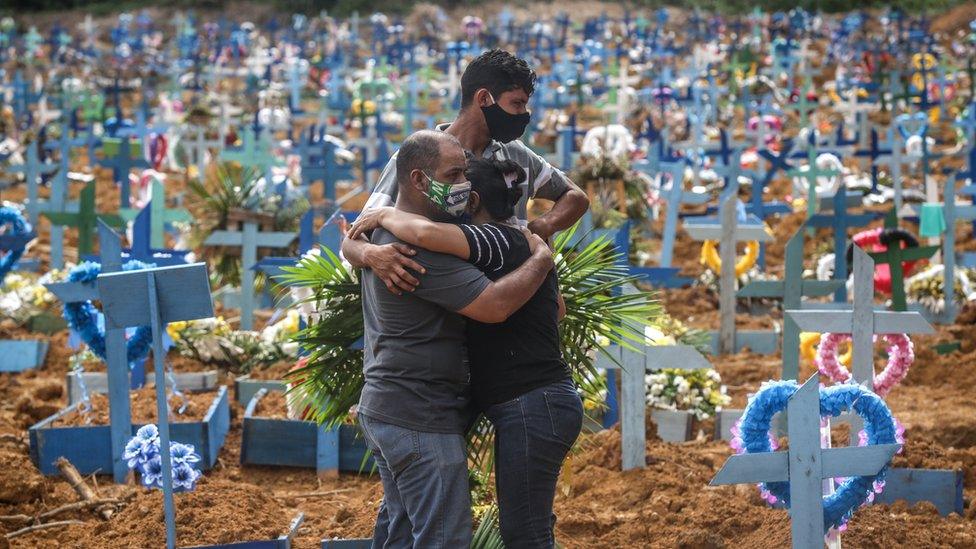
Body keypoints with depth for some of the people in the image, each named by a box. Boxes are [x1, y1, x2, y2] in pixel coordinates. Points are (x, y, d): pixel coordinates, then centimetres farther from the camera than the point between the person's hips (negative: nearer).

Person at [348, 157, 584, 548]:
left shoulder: (499, 241, -15)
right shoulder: (527, 244, 15)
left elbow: (428, 233, -34)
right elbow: (558, 309, 32)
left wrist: (384, 215, -13)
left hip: (533, 408, -10)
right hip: (539, 403, 10)